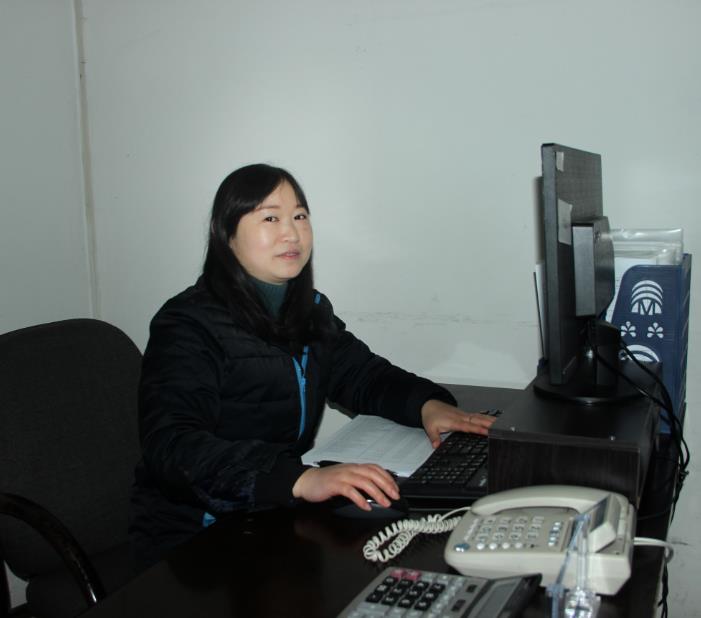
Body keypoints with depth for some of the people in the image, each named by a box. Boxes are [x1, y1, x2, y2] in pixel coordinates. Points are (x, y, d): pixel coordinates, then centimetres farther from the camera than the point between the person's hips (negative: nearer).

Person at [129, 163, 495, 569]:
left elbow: (361, 374, 17)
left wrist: (426, 403, -5)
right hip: (193, 539, -7)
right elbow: (173, 447, -27)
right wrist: (301, 479, -41)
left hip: (278, 515, 7)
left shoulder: (311, 310, 8)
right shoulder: (188, 326, -15)